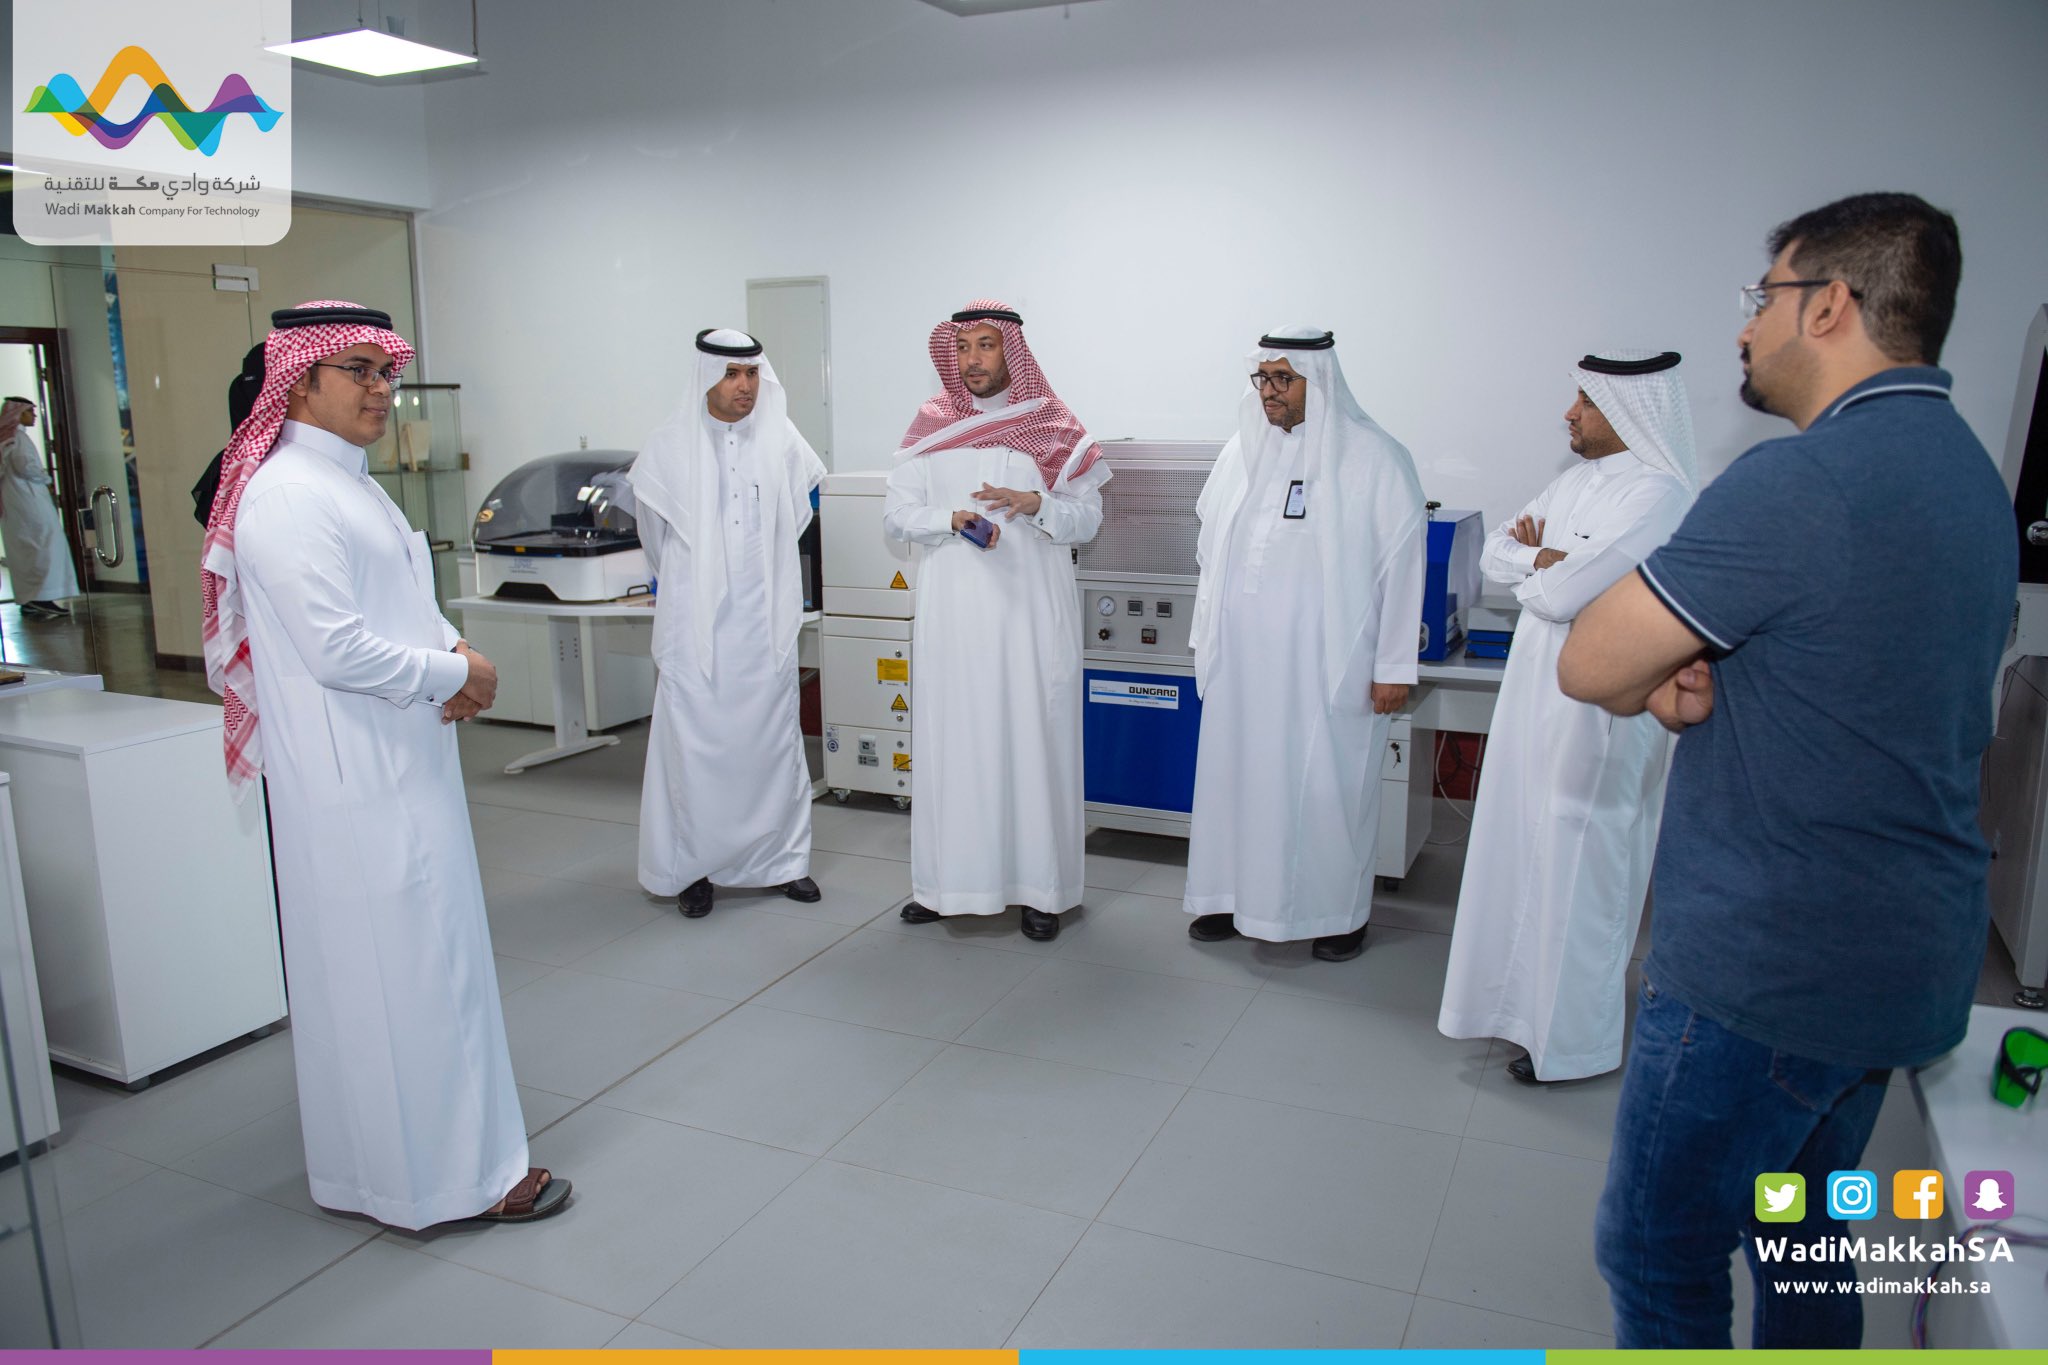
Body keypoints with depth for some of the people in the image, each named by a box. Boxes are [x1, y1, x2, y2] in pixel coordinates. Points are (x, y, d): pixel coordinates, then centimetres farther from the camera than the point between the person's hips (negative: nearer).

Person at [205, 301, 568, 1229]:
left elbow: (400, 604, 20)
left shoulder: (349, 482, 14)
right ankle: (447, 1172, 14)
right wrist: (459, 675, -12)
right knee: (404, 968, 0)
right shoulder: (289, 495, -17)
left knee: (420, 958, 18)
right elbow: (336, 649, -22)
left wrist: (453, 649, 0)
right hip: (354, 778, -10)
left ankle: (377, 1155, 35)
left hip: (399, 763, 10)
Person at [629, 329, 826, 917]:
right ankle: (692, 867, 12)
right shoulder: (669, 449, -1)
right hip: (696, 624, -2)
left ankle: (782, 858, 20)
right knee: (696, 743, 0)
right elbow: (656, 535, 14)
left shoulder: (782, 443, 3)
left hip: (766, 623, 2)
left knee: (774, 737, 8)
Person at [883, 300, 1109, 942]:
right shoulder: (930, 426, 8)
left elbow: (1087, 518, 2)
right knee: (951, 739, 5)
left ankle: (1040, 887, 10)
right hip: (952, 616, 2)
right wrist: (953, 518, -13)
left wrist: (1036, 504, -17)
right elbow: (896, 511, 6)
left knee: (1033, 740, 0)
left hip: (1032, 613, -2)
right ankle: (946, 880, 17)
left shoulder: (1054, 428, 3)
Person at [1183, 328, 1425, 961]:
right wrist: (1207, 635, 14)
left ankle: (1341, 912, 21)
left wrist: (1394, 666, -9)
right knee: (1239, 772, 10)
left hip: (1329, 663, -4)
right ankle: (1235, 895, 26)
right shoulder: (1243, 450, 8)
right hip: (1244, 659, 5)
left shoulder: (1375, 458, -7)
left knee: (1329, 784, 4)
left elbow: (1402, 566, -8)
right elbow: (1212, 547, 16)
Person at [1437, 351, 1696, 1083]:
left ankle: (1575, 1039, 17)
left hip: (1596, 709, -9)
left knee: (1578, 872, 1)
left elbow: (1563, 594, -24)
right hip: (1537, 694, 9)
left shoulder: (1656, 495, -19)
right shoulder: (1575, 481, 10)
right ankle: (1528, 995, 36)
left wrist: (1535, 558, -4)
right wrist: (1547, 559, -10)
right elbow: (1495, 553, 10)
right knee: (1527, 854, 18)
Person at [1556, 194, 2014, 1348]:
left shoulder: (1797, 483, -21)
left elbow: (1590, 666, -17)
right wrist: (1697, 684, -3)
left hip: (1765, 968, -9)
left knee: (1661, 1253, 6)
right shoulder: (1971, 474, 10)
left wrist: (1655, 682, 3)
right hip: (1905, 958, 9)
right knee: (1801, 1241, 23)